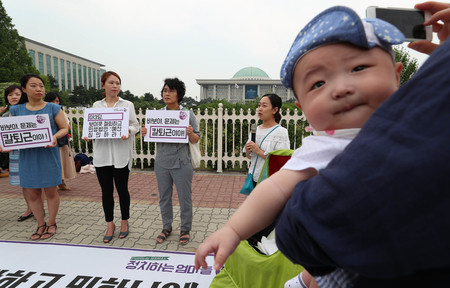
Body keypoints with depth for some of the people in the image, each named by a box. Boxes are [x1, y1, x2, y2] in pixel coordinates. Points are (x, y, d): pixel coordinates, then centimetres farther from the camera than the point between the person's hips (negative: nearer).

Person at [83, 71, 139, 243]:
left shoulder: (127, 105, 3)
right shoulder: (96, 106, 12)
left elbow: (135, 125, 1)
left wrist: (129, 131, -20)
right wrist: (88, 135, -7)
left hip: (121, 154, -2)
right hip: (102, 154, 3)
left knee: (122, 189, 6)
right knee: (106, 190, 9)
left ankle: (124, 222, 26)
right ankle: (110, 225, 25)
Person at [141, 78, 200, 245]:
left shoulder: (188, 115, -5)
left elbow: (196, 140, -2)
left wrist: (191, 133, -24)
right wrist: (145, 134, -9)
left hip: (181, 163, -3)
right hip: (162, 163, 4)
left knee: (185, 197, 8)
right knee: (164, 197, 16)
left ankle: (185, 229, 28)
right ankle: (167, 227, 36)